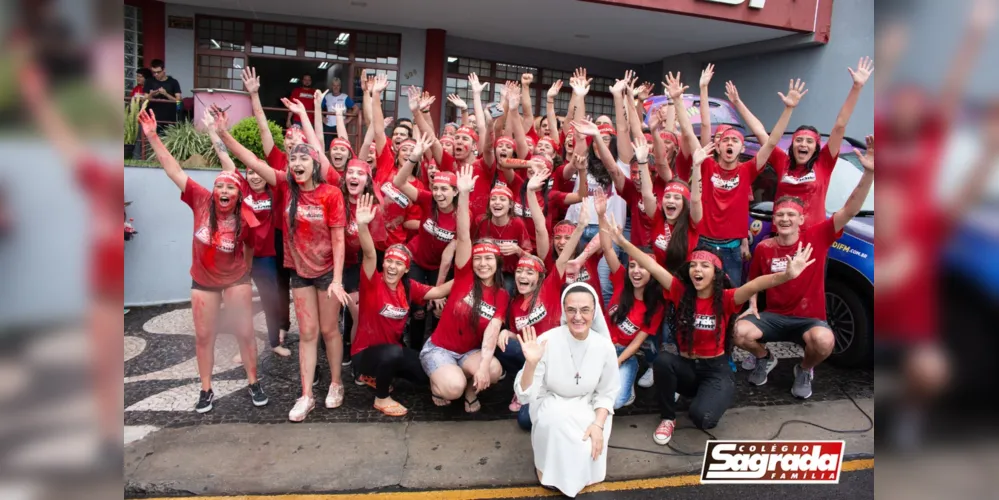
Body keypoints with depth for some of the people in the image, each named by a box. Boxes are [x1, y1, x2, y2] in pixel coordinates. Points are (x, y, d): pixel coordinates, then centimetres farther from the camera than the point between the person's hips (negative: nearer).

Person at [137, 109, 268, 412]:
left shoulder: (246, 220, -21)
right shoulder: (201, 200, -17)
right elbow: (173, 169, -16)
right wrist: (152, 136, -19)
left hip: (235, 280, -2)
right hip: (202, 281, 2)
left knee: (245, 333, 5)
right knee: (203, 337, 9)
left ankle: (254, 384, 21)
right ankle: (206, 390, 22)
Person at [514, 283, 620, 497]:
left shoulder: (604, 347, -12)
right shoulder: (547, 342, -20)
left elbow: (606, 393, 1)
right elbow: (525, 396, -19)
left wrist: (598, 424, -16)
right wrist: (531, 364, -37)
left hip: (587, 409, 2)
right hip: (550, 406, -2)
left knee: (588, 454, -25)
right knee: (556, 415, -35)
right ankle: (546, 468, -6)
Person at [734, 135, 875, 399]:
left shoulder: (817, 237, -9)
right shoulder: (764, 248, -3)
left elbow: (850, 211, -21)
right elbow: (753, 280, 14)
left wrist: (868, 173, -33)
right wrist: (752, 305, -4)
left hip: (809, 318, -2)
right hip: (774, 315, 2)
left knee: (824, 341, -37)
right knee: (740, 332, -27)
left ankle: (805, 370, 2)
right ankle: (765, 359, 11)